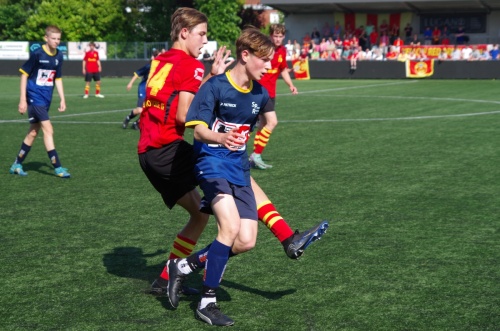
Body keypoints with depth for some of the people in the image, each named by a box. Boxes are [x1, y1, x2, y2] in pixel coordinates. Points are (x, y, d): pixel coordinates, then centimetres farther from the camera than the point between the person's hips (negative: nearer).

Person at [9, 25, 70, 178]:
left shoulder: (59, 56, 5)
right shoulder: (37, 54, -14)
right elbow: (24, 74, -10)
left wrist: (62, 99, 8)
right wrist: (22, 99, -12)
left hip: (46, 99, 7)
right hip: (34, 97, -7)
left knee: (33, 132, 12)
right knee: (48, 130, -12)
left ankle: (17, 165, 24)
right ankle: (57, 168, -9)